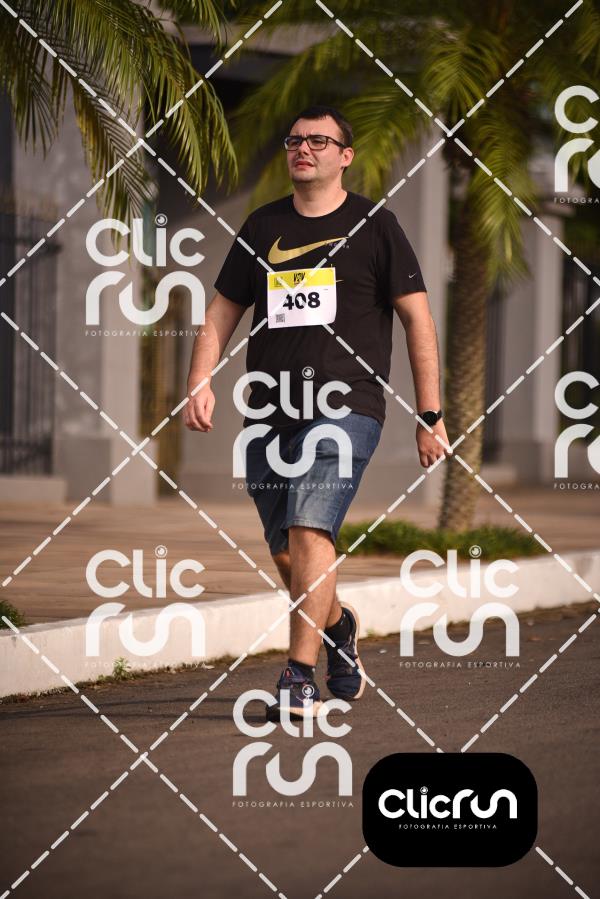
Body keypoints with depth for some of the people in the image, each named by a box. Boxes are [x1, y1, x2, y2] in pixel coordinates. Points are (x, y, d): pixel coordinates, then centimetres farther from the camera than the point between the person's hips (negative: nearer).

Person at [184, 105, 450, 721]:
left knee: (309, 531, -21)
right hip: (268, 411, 5)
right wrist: (200, 382, 1)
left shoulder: (373, 226, 3)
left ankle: (300, 677, -20)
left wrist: (430, 416, -2)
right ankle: (337, 627, 39)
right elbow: (222, 312, 18)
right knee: (283, 550, 10)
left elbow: (418, 320, 4)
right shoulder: (262, 227, 13)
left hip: (345, 409, -5)